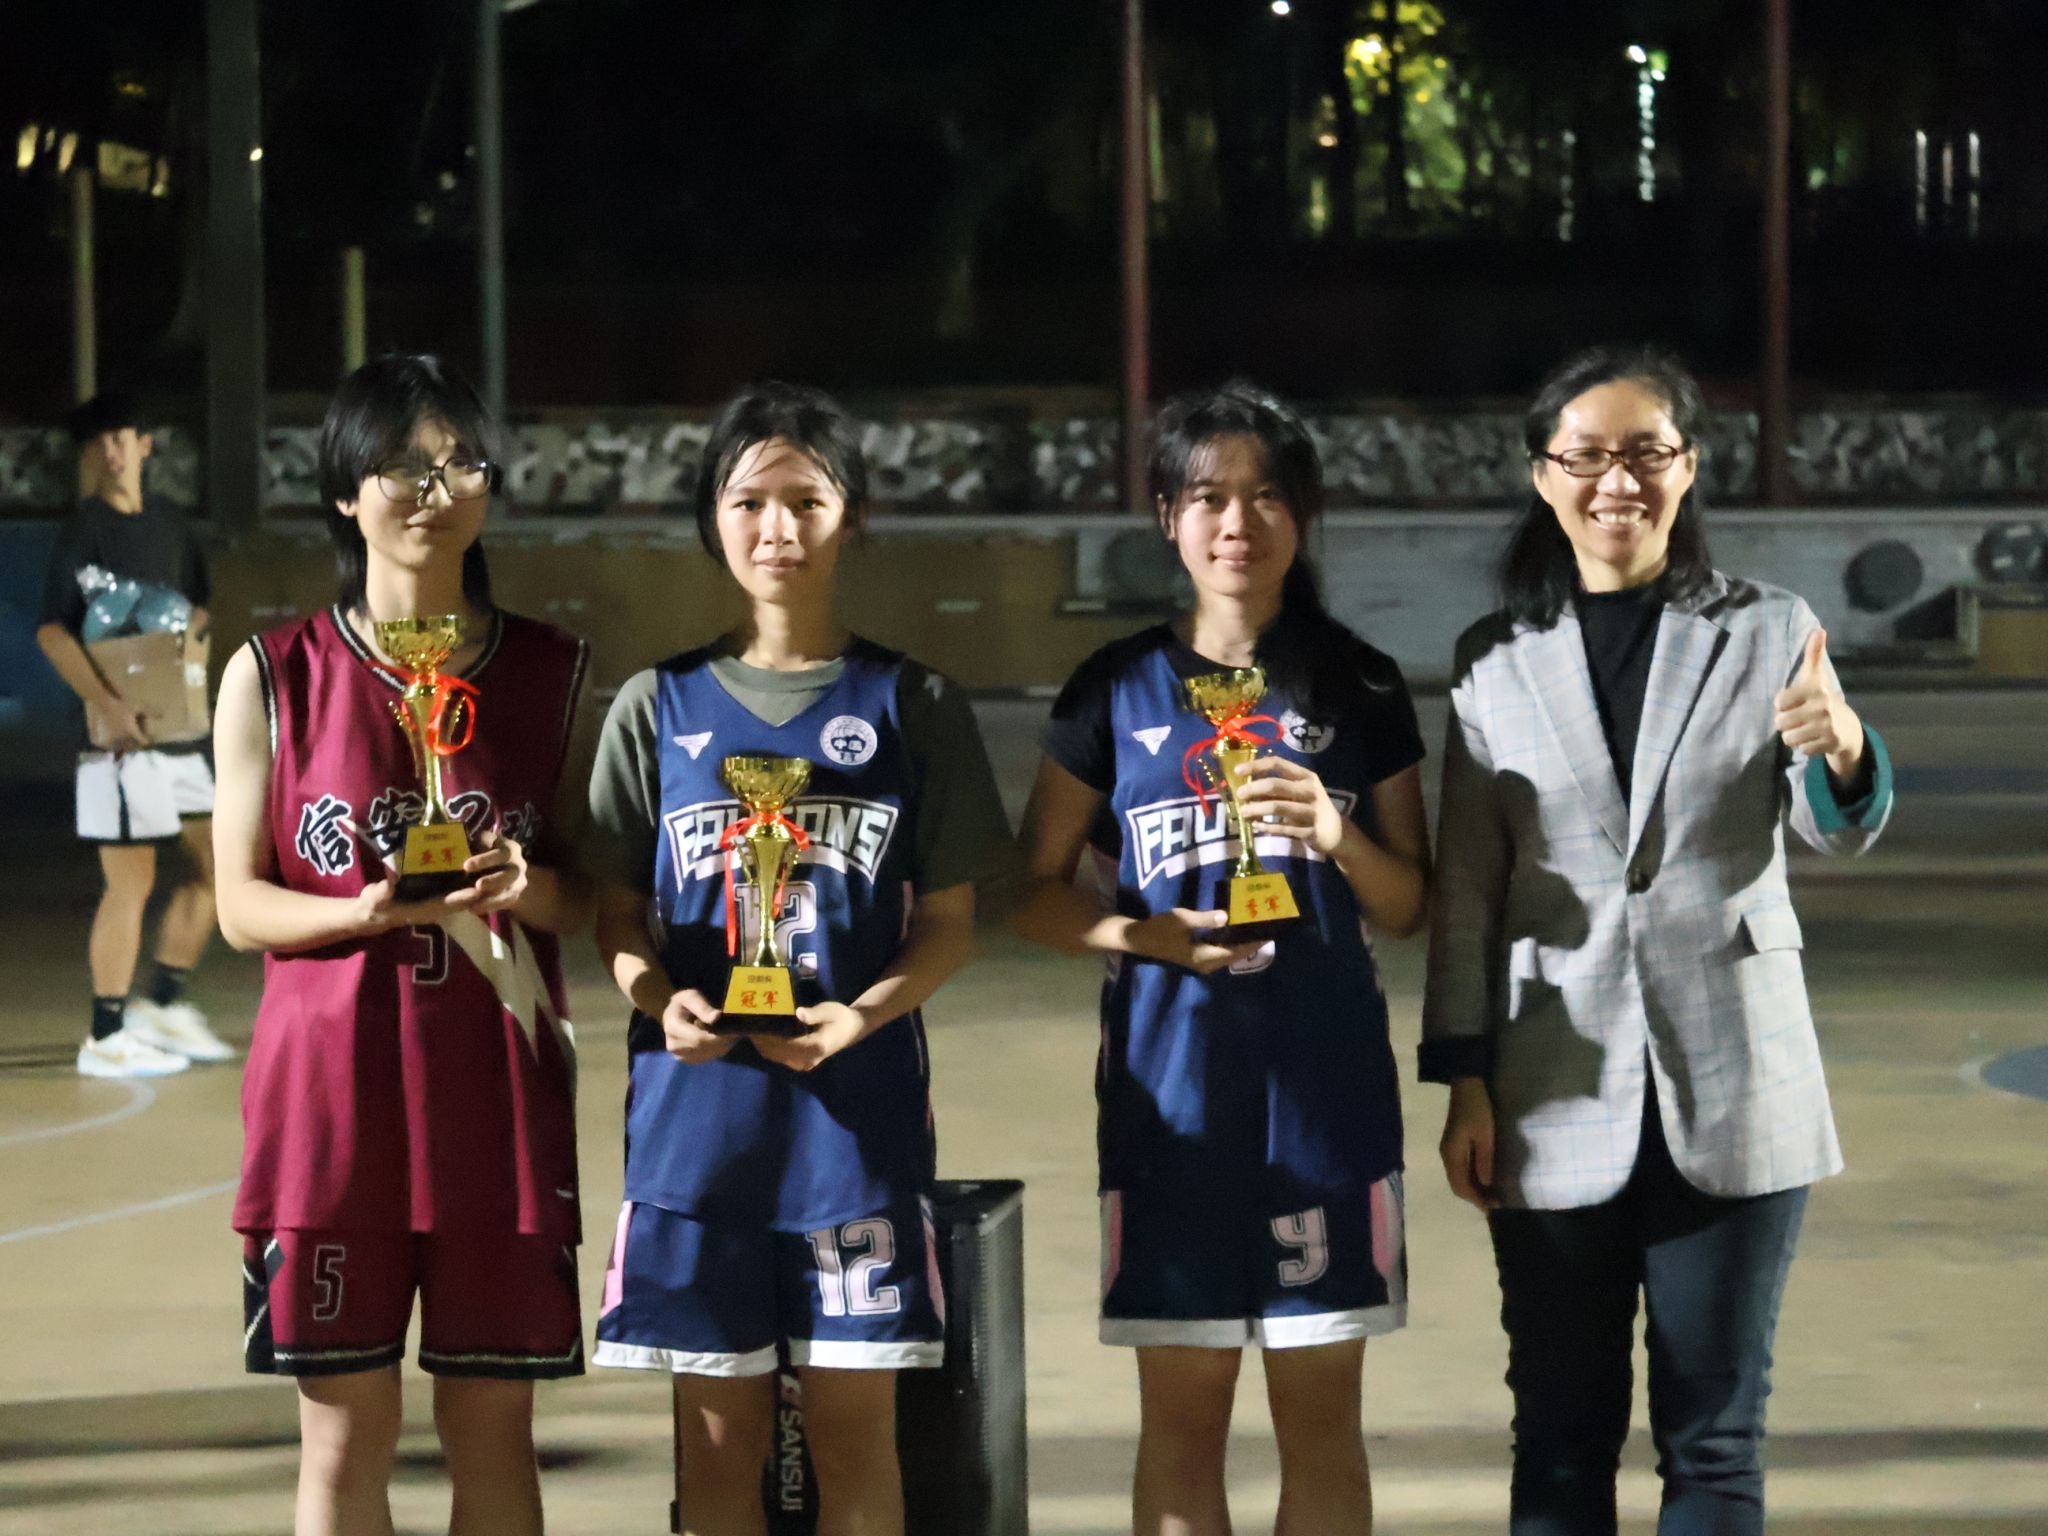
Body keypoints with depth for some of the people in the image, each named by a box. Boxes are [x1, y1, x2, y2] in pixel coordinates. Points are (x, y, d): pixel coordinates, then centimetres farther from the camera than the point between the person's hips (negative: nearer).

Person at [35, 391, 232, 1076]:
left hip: (181, 727, 8)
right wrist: (106, 703, -31)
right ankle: (106, 1037, 3)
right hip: (124, 733, -8)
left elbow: (198, 602, 25)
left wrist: (190, 624, 1)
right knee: (131, 879, -5)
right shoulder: (85, 530, -10)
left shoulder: (167, 519, 12)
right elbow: (52, 631, -20)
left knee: (212, 863, 12)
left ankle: (164, 1004, 24)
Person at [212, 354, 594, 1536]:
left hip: (497, 1087, 1)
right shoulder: (275, 676, 1)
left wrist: (529, 887, -13)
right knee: (345, 1434, 3)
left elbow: (588, 894, 10)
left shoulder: (552, 673, 6)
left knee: (493, 1423, 5)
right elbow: (241, 903, 0)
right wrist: (365, 909, -19)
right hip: (331, 1084, -1)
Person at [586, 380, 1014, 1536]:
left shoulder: (912, 704, 3)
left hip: (858, 1097, -1)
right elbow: (620, 911, 7)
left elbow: (951, 922, 3)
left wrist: (862, 1015, -16)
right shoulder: (660, 706, 5)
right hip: (699, 1097, 1)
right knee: (721, 1430, 5)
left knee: (856, 1428, 2)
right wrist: (660, 999, -14)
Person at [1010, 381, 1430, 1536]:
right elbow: (1038, 895, 6)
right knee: (1182, 1415, 3)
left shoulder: (1360, 689, 4)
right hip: (1172, 1081, 0)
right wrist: (1147, 935, -12)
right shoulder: (1118, 691, 3)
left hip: (1326, 1081, 0)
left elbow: (1409, 910, 7)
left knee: (1322, 1414, 4)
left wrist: (1341, 840, -14)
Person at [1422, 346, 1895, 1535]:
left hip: (1730, 1089, -1)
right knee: (1563, 1434, 7)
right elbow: (1468, 887, 5)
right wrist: (1465, 1084, 0)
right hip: (1560, 1098, 1)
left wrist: (1840, 750, -31)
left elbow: (1842, 830, -8)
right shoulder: (1497, 658, 4)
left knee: (1716, 1436, 5)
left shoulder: (1772, 631, 1)